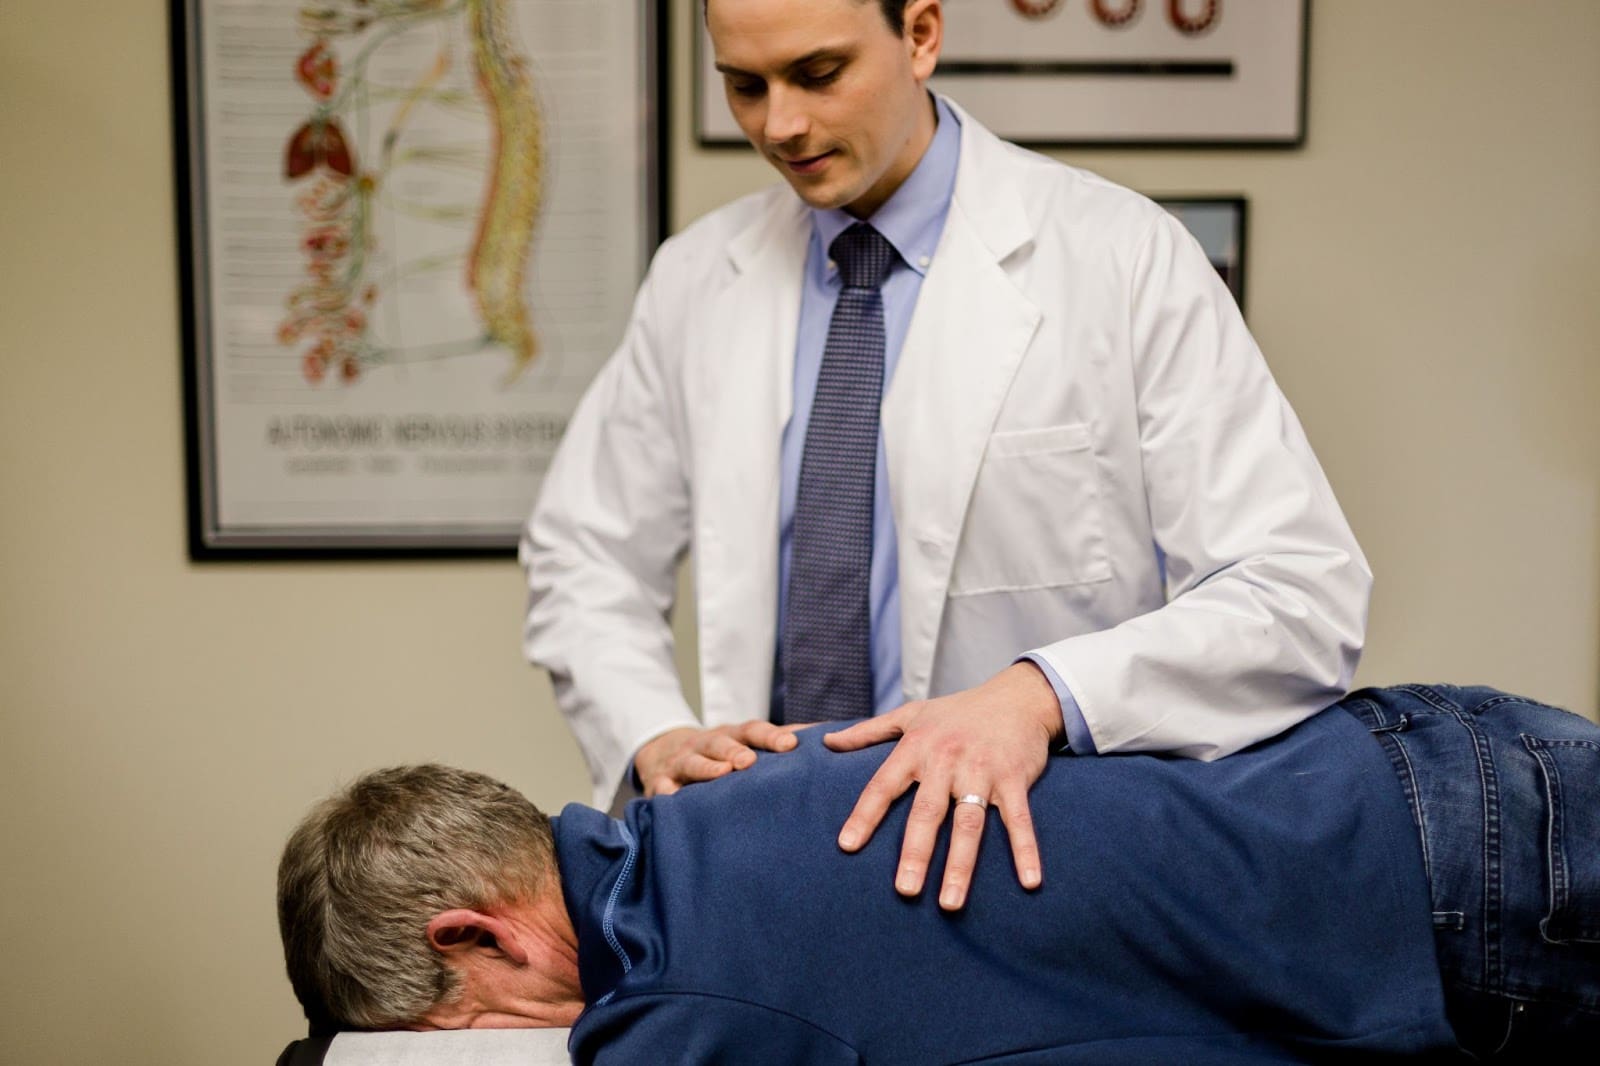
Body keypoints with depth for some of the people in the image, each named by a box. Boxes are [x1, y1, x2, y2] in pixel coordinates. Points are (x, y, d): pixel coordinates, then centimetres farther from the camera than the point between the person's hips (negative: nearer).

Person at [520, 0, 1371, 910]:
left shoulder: (1122, 257, -6)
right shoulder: (697, 280, 7)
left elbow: (1306, 595, -12)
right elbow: (584, 557, 14)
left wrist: (1042, 696, -28)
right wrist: (653, 736, -5)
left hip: (1025, 843, -2)